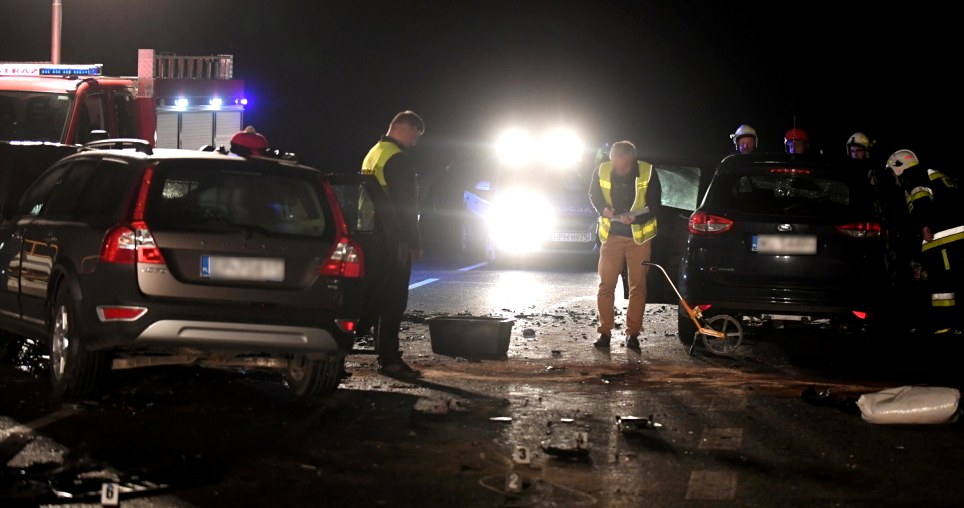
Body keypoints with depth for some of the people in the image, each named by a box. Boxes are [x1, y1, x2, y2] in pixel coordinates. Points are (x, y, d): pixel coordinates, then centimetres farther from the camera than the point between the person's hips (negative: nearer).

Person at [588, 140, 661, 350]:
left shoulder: (647, 172, -14)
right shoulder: (602, 171, -10)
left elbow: (654, 205, -9)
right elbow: (594, 196, 7)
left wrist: (635, 217, -26)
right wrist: (604, 209, -15)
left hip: (639, 235, -1)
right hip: (611, 233, 1)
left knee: (638, 285, 2)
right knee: (606, 284, 2)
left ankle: (633, 332, 9)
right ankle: (605, 331, 11)